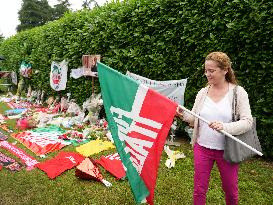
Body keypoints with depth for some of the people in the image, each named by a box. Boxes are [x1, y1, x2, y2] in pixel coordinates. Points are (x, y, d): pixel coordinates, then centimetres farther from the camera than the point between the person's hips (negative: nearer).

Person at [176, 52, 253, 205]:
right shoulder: (203, 92, 1)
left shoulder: (238, 92, -8)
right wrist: (184, 115, -17)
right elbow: (194, 120, 4)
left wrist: (225, 127, -30)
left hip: (227, 150, -2)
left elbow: (247, 122, -14)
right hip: (202, 148, 2)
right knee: (199, 189, 13)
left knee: (231, 190, 18)